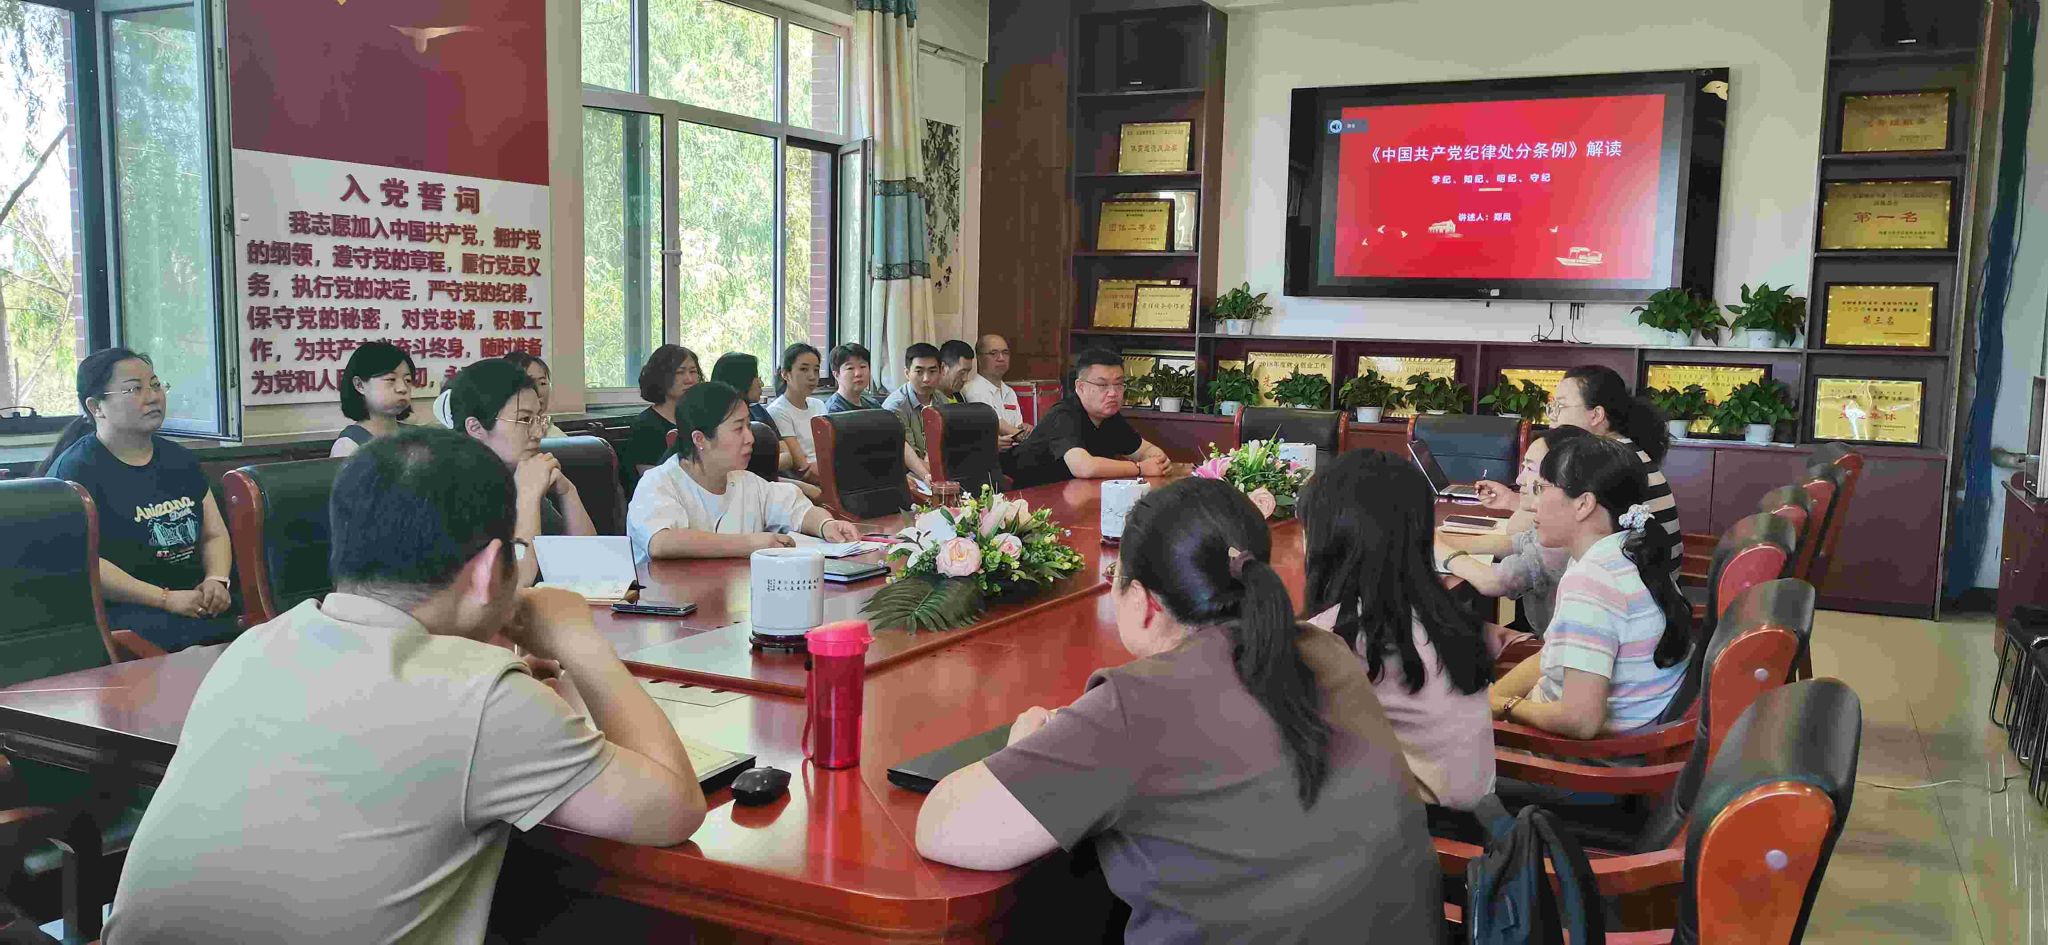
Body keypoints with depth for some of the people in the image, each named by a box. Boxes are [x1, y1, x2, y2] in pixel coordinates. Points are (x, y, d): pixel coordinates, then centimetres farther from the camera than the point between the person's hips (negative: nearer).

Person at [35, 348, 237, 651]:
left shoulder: (180, 460, 20)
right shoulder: (75, 469, -2)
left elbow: (215, 534, 19)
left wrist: (216, 581, -4)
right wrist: (166, 599, -19)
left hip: (194, 598, 7)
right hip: (121, 608, -7)